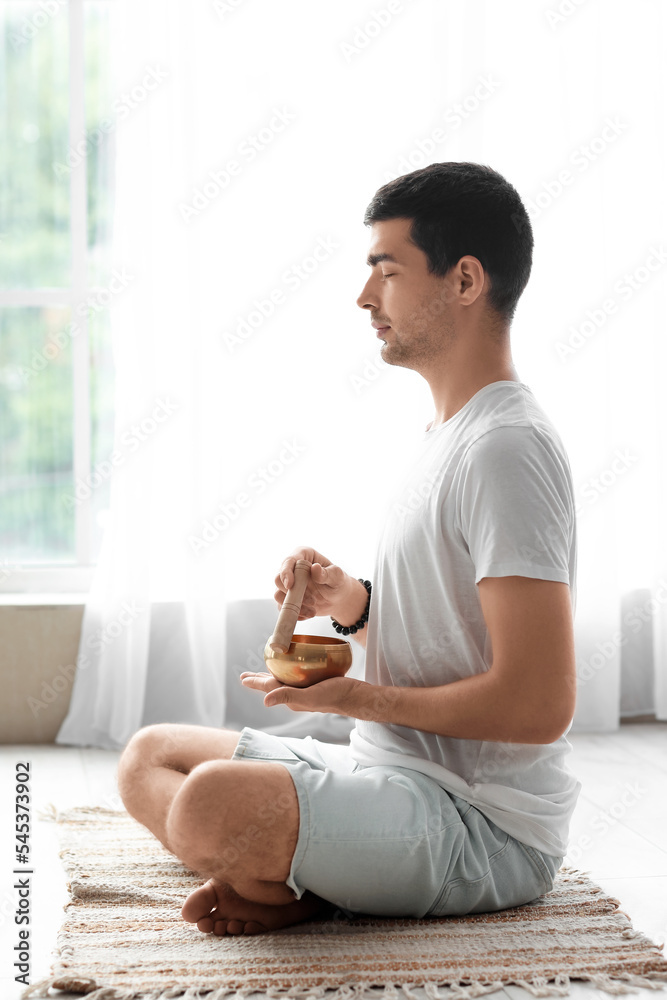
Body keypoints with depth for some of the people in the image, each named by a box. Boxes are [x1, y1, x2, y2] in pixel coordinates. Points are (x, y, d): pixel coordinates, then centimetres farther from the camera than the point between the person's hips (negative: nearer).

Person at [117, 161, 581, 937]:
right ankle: (303, 881, -4)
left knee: (212, 803, -33)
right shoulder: (442, 436, 14)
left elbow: (538, 705, -25)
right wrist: (353, 604, 1)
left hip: (485, 823, -10)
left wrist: (354, 697, -14)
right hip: (398, 772, 11)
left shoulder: (506, 449, -19)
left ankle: (308, 896, -4)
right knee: (148, 757, 15)